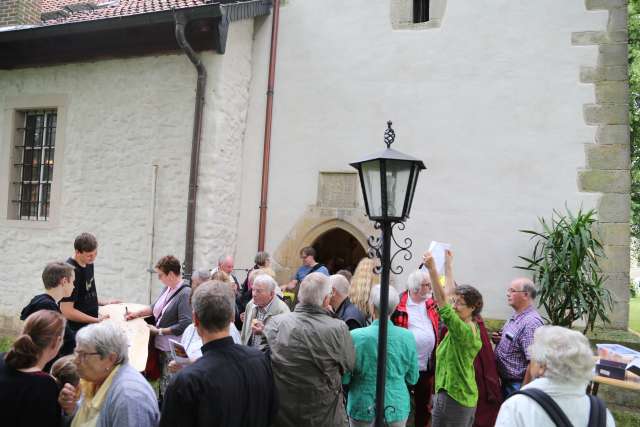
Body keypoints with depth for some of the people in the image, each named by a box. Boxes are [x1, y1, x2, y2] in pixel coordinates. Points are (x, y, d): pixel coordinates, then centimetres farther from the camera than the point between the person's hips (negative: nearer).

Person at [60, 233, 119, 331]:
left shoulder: (88, 263, 2)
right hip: (78, 329, -7)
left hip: (91, 324, 7)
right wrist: (97, 320, -18)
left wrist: (102, 302, 7)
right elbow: (67, 311, -22)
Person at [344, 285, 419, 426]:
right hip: (397, 408, 2)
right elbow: (412, 379, -1)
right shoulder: (407, 337, -12)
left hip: (363, 409, -2)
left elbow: (344, 378, -11)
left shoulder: (356, 336, -20)